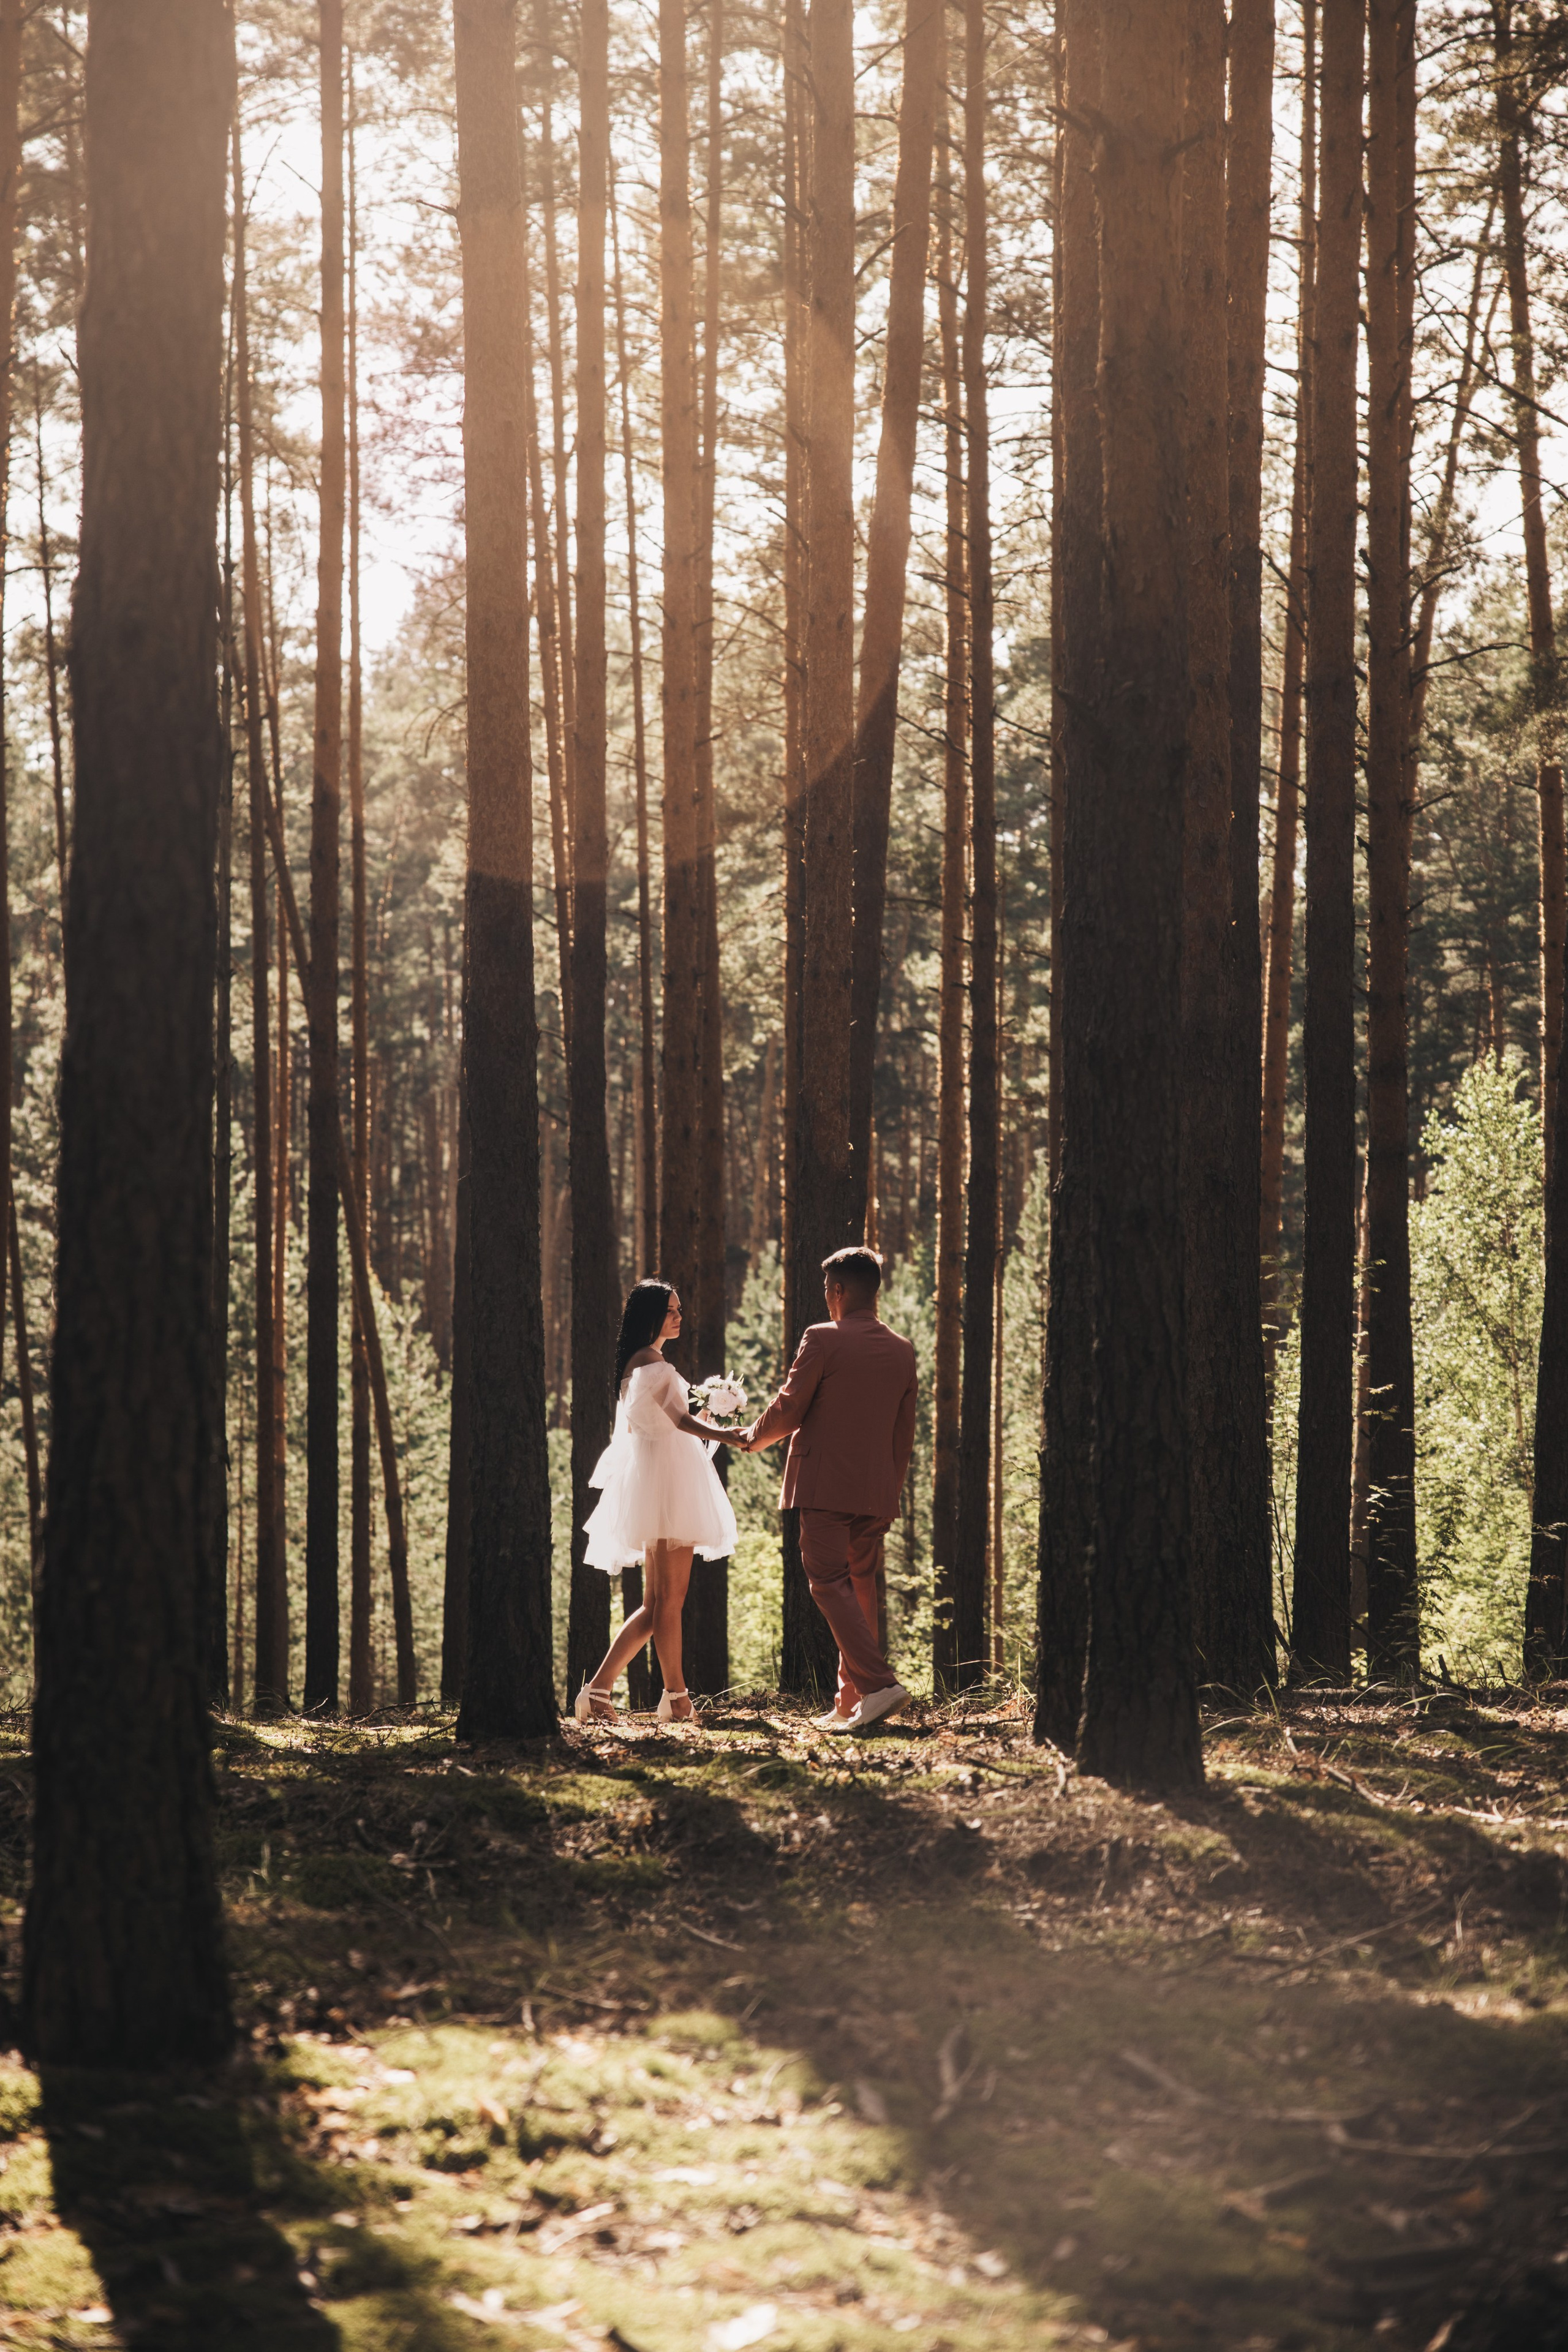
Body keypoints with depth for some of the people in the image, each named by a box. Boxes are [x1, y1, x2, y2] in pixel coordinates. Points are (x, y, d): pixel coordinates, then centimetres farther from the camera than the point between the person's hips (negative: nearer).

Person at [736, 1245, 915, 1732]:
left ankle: (878, 1684, -22)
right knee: (860, 1585, 12)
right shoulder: (901, 1352, 10)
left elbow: (787, 1410, -8)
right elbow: (904, 1433, 14)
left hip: (826, 1485, -6)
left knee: (829, 1584, -7)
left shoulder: (823, 1340, -9)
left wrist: (752, 1438, 12)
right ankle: (850, 1704, 12)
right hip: (876, 1491, 6)